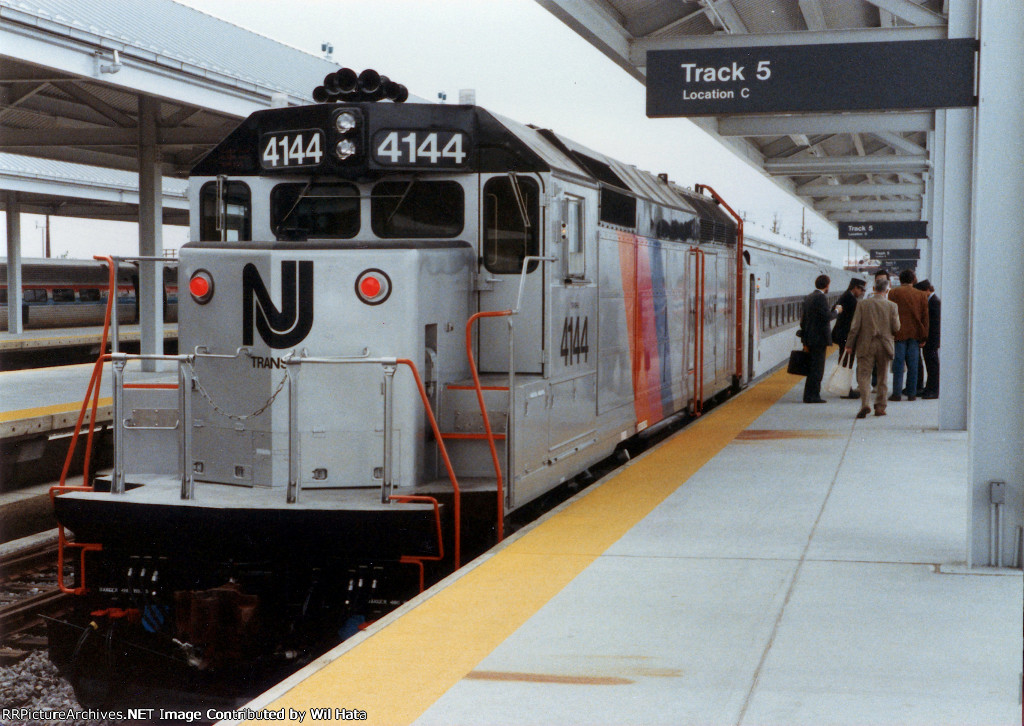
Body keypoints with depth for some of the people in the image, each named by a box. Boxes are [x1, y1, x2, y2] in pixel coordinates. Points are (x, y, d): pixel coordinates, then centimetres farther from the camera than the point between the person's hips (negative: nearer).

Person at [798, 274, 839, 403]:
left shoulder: (808, 298, 13)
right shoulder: (821, 298, -14)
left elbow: (803, 319, 15)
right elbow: (826, 317, -20)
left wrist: (805, 341, 18)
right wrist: (836, 311, 1)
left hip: (810, 338, 9)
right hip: (819, 339, -9)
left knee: (813, 368, 14)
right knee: (817, 368, -5)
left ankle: (809, 395, 17)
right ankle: (812, 396, -5)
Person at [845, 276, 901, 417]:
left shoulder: (863, 305, -3)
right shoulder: (892, 306, -3)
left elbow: (855, 326, -5)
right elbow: (896, 328, -4)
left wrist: (850, 345, 0)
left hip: (866, 346, -1)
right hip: (884, 346, 1)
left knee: (864, 375, -1)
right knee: (882, 378, 12)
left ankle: (864, 403, -20)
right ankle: (880, 407, 13)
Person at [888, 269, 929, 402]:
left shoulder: (894, 293, -2)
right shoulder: (921, 295, 6)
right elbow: (925, 317, 5)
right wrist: (924, 337, 8)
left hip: (899, 333, -2)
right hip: (915, 334, 2)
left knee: (898, 364, -1)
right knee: (913, 365, 6)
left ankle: (896, 394, -3)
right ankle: (911, 393, 7)